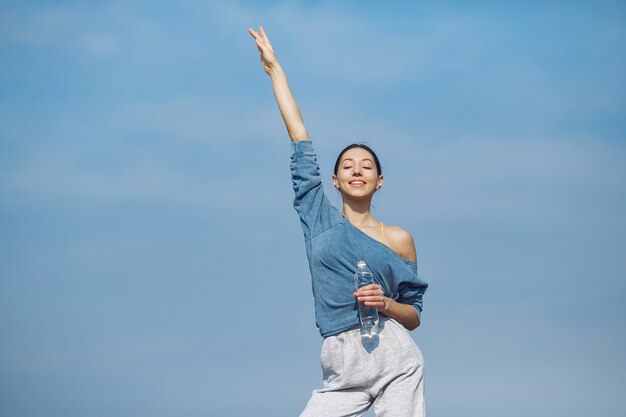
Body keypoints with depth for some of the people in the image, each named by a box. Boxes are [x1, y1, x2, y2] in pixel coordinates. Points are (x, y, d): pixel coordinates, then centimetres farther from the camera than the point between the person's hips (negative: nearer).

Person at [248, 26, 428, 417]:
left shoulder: (399, 239, 9)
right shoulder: (320, 219, 11)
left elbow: (413, 315, 13)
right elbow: (299, 136, 13)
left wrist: (386, 304, -9)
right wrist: (274, 68, 15)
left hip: (395, 360, -1)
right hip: (344, 369, 1)